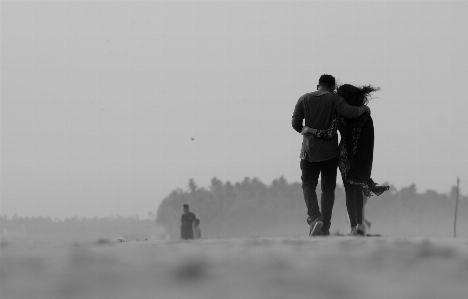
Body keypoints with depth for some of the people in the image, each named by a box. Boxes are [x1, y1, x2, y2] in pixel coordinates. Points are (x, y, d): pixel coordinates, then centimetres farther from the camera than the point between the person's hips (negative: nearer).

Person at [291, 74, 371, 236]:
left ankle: (314, 217, -18)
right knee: (328, 188, 10)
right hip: (330, 150, -1)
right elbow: (350, 112, -19)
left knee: (308, 185, 8)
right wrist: (364, 108, 0)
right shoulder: (334, 99, -7)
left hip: (309, 150, 1)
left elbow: (295, 123, 0)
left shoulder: (304, 99, -1)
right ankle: (325, 227, 8)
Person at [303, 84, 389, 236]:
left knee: (350, 191, 6)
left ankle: (353, 227, 0)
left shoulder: (341, 114, -12)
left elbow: (329, 133, -20)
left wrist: (310, 129, -11)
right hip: (364, 157, 4)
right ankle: (360, 224, 7)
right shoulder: (365, 113, 4)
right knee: (358, 190, 18)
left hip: (346, 155, -4)